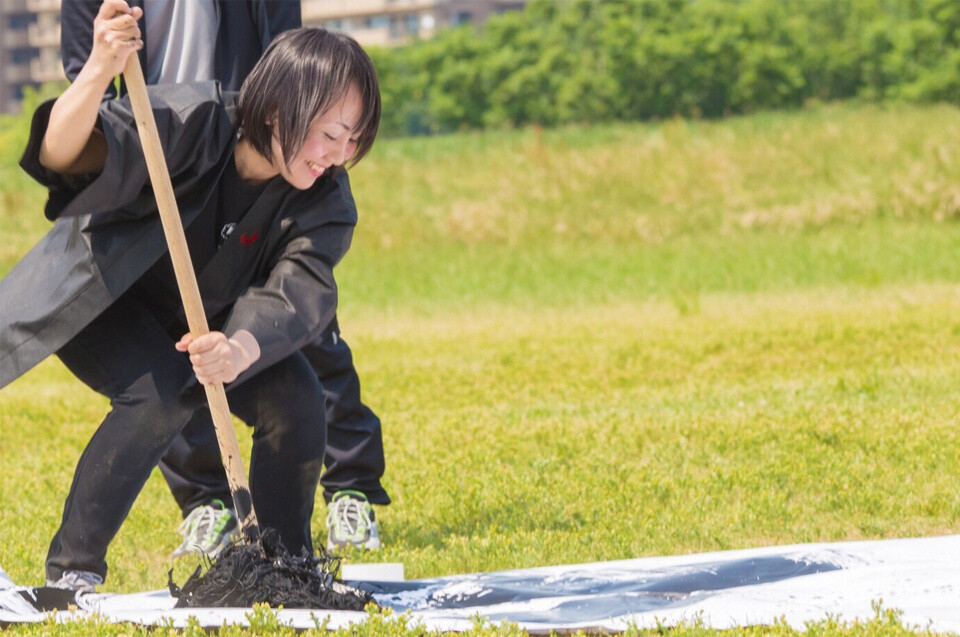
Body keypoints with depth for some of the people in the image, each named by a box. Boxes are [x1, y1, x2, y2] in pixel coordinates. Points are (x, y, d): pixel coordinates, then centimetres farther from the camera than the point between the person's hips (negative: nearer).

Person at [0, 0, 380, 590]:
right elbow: (60, 154, -46)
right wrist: (98, 73, -68)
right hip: (100, 298, -4)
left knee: (296, 399, -18)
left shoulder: (326, 199, -20)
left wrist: (241, 349, -58)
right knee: (162, 394, -31)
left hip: (207, 320, 5)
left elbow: (298, 295, -35)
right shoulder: (191, 120, -33)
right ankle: (72, 569, -17)